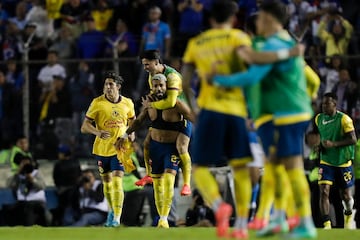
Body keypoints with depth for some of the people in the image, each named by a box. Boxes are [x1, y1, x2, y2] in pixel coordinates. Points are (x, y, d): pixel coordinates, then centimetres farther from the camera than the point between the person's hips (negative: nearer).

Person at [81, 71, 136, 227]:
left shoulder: (127, 103, -1)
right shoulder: (97, 103, -7)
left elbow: (132, 122, 18)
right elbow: (84, 126, -8)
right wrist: (98, 132, -26)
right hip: (102, 149, 1)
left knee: (117, 182, -14)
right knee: (107, 182, 12)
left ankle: (117, 218, -15)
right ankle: (112, 211, 35)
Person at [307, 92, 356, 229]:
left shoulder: (344, 119, -14)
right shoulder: (318, 119, 2)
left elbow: (353, 139, -18)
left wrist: (334, 144, -26)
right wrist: (317, 141, 2)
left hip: (343, 162, -3)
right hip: (326, 161, 3)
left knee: (345, 195, 8)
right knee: (324, 191, -15)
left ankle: (348, 214, 41)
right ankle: (327, 224, -14)